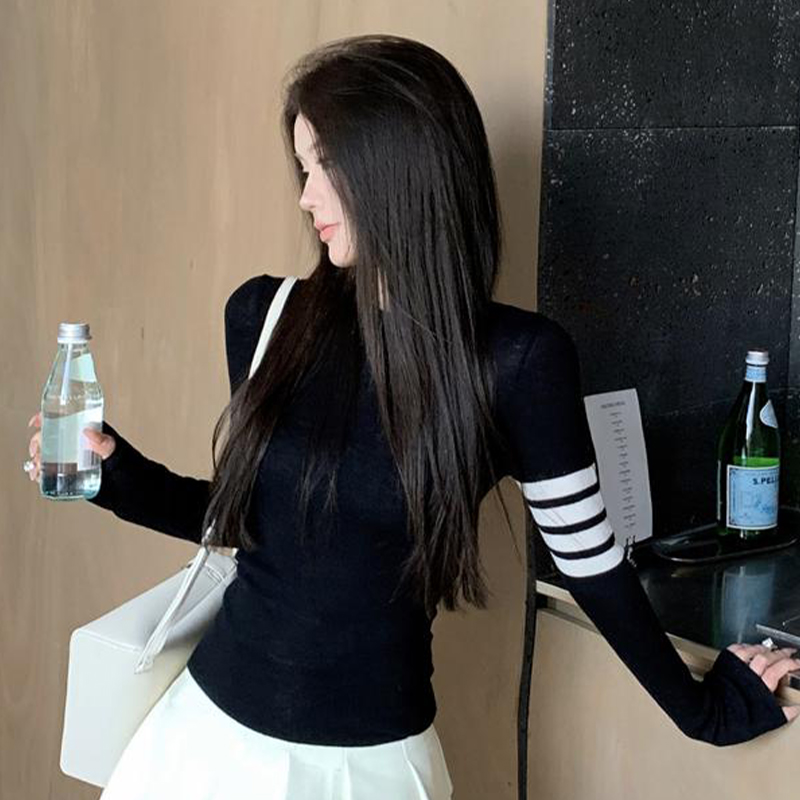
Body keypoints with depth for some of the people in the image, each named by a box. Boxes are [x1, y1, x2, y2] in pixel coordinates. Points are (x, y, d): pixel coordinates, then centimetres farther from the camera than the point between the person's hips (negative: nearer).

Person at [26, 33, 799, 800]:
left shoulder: (515, 359, -15)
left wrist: (703, 708, 4)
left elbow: (591, 562, -4)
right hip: (216, 726, 4)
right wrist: (119, 476, -3)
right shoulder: (265, 315, -5)